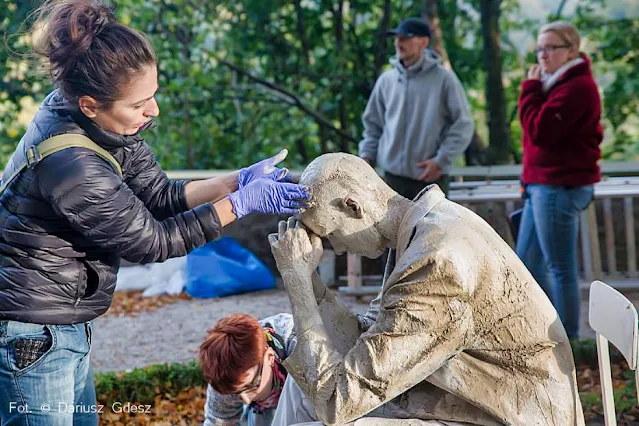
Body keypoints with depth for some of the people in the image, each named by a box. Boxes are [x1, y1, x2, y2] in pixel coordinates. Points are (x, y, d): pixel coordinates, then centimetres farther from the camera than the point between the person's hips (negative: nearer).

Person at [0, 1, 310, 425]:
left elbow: (160, 195, 5)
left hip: (66, 327, 9)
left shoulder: (70, 110, -4)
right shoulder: (70, 165, -30)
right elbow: (150, 241, -18)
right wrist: (241, 203, -15)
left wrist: (239, 180, -5)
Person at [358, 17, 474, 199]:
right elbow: (373, 124, 15)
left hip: (431, 177, -4)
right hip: (394, 174, 4)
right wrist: (367, 155, 3)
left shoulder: (443, 79, -6)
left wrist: (441, 160, -13)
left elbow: (463, 125, -5)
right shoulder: (386, 80, 6)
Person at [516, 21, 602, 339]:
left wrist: (530, 88, -12)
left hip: (560, 187, -11)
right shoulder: (559, 84, 18)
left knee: (560, 268, -3)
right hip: (543, 186, 11)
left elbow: (539, 131, -20)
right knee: (527, 262, 14)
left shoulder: (576, 87, -16)